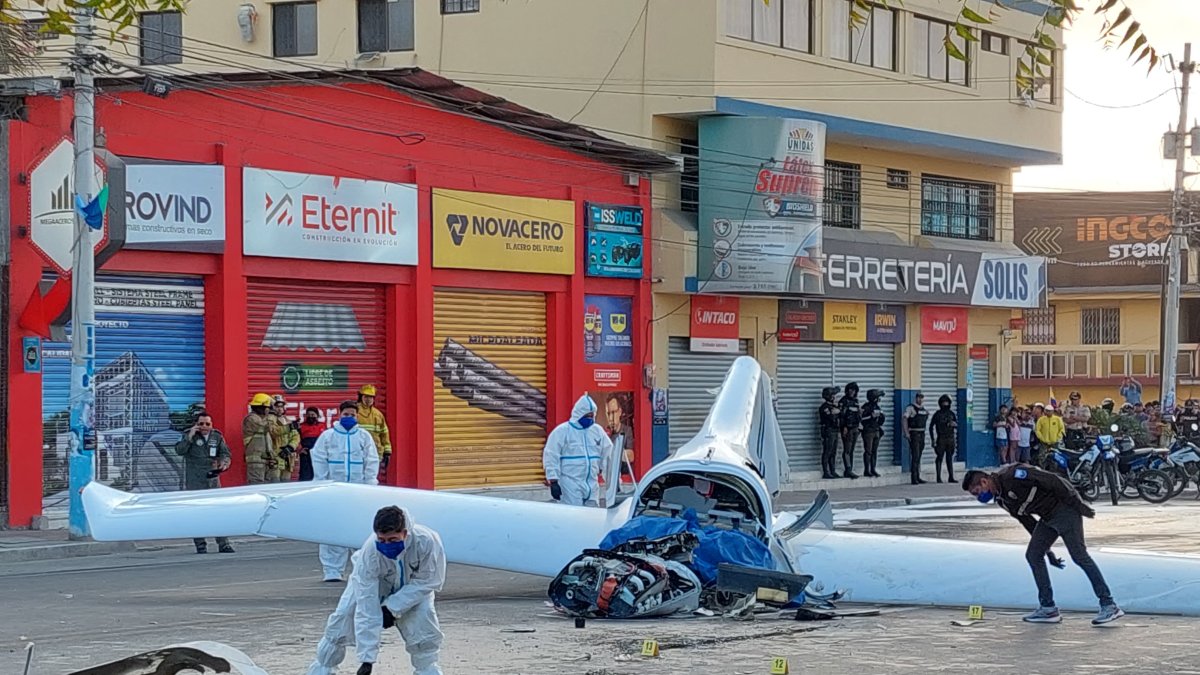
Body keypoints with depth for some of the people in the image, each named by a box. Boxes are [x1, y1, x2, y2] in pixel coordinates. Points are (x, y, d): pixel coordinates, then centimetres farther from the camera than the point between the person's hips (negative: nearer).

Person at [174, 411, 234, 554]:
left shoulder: (217, 436, 9)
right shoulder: (190, 436, 0)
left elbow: (226, 453, 5)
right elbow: (179, 450, -13)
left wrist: (224, 462, -17)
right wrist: (190, 436, -22)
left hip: (213, 479, 3)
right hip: (194, 482, -3)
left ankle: (223, 544, 4)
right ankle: (200, 545, 3)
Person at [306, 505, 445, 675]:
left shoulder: (427, 542, -41)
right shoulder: (369, 552, -40)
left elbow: (425, 582, -24)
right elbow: (366, 609, -38)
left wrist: (393, 607, -34)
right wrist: (367, 658, -39)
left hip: (411, 586, 0)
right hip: (371, 582, 0)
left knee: (423, 622, -23)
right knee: (341, 621, -10)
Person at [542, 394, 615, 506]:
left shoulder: (598, 431, 11)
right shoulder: (562, 431, -5)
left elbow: (608, 455, 18)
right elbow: (551, 457, -6)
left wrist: (614, 479, 15)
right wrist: (553, 482, -10)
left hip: (591, 484, 6)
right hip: (570, 485, -6)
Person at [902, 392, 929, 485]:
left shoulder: (923, 409, 15)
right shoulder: (911, 408, -8)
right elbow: (905, 419, -15)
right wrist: (906, 433, -21)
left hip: (922, 434, 8)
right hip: (914, 434, -8)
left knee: (918, 457, 11)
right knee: (915, 456, -12)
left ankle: (917, 477, 16)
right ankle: (913, 478, -12)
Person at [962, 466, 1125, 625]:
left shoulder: (1012, 476, -21)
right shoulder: (1002, 500, 9)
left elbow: (1052, 481, -21)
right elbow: (1027, 521, 18)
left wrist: (1079, 505, -20)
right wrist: (1048, 553, 20)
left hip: (1065, 508, -9)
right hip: (1047, 517, 9)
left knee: (1079, 555, -12)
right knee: (1033, 555, 5)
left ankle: (1109, 606, -10)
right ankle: (1048, 609, 9)